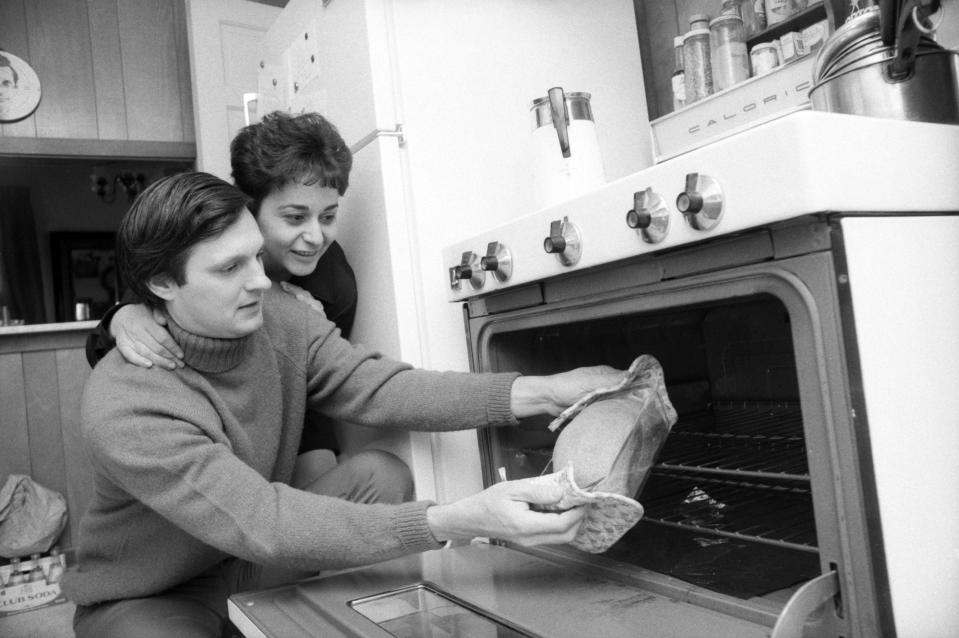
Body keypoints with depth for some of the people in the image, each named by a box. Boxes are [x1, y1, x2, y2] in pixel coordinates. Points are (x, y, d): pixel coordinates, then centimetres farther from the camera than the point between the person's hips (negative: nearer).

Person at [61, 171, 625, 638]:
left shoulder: (280, 318, -12)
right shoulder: (123, 407, -30)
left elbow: (376, 389, -21)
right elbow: (260, 522, -36)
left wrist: (537, 392, -33)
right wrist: (454, 522, -45)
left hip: (250, 564, 5)